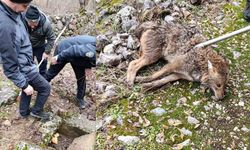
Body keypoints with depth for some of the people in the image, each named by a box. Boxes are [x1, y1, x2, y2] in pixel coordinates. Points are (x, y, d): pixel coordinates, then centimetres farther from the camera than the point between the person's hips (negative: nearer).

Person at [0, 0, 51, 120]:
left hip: (25, 65, 8)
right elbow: (10, 64, -28)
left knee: (27, 90, 27)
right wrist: (24, 84, -18)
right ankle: (36, 111, 34)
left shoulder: (12, 12, -10)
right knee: (45, 88, 13)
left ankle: (24, 112, 47)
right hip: (24, 69, -8)